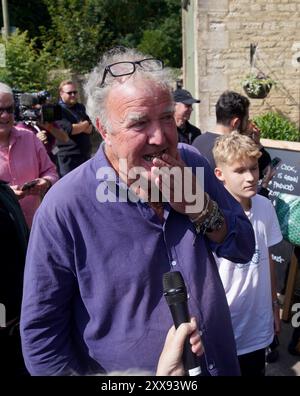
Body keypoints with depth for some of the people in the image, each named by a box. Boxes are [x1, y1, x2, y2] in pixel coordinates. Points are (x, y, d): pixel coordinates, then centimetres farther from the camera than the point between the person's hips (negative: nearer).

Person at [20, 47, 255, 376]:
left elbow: (244, 249, -6)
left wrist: (197, 205, -23)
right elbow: (42, 333, -17)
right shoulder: (65, 209, -24)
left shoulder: (193, 164, -10)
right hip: (124, 369, -3)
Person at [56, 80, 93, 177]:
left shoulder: (80, 107, 14)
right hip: (68, 158, -6)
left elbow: (90, 128, 5)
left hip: (86, 155, 7)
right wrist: (84, 125, -4)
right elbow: (69, 130, -21)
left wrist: (77, 127, -16)